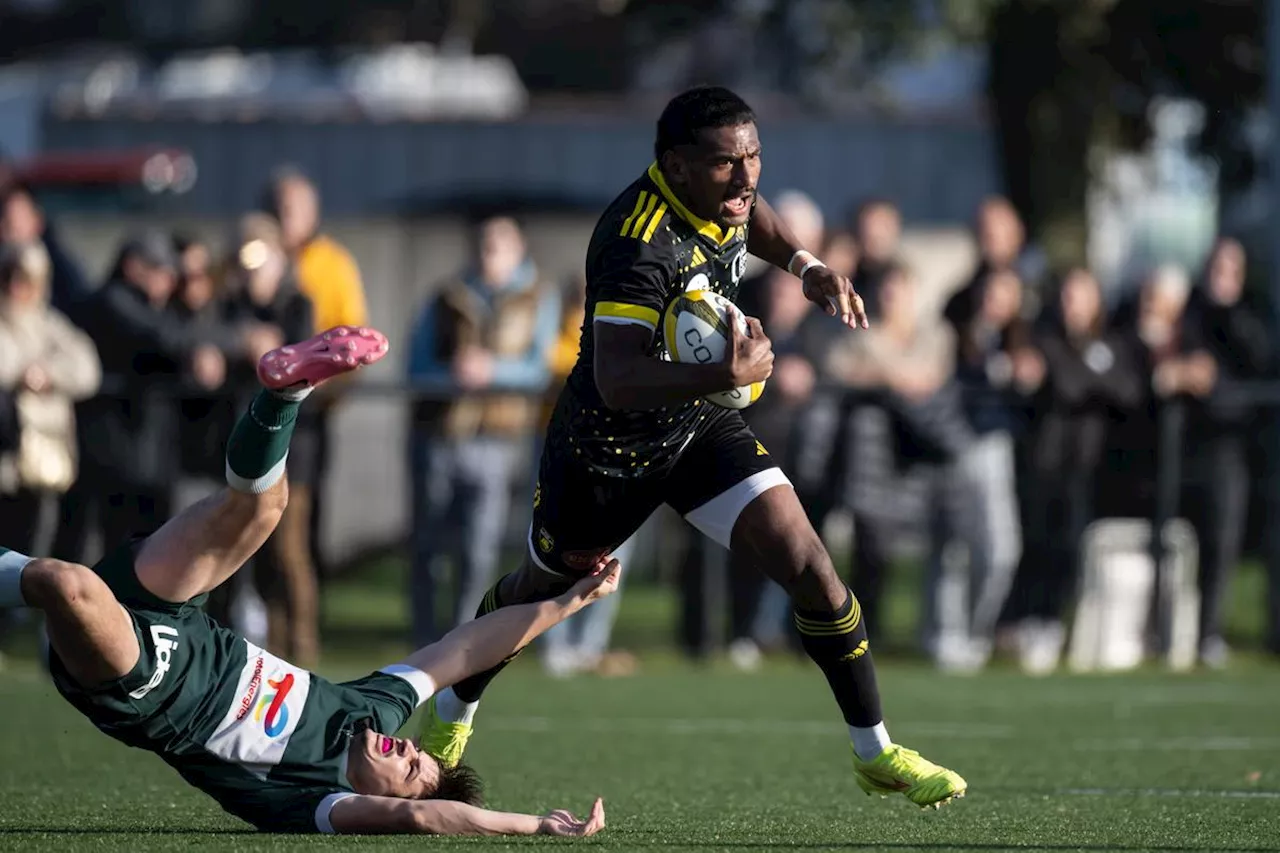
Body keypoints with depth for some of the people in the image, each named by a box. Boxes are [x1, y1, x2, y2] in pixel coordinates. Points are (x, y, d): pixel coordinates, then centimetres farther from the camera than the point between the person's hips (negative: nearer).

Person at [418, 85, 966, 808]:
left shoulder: (723, 198, -11)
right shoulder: (637, 242, -35)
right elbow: (616, 381, -44)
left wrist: (806, 266, 2)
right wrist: (730, 375, -53)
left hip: (699, 424, 5)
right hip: (607, 445, -5)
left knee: (811, 570, -9)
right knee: (543, 585, 19)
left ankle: (877, 754, 3)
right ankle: (451, 713, 49)